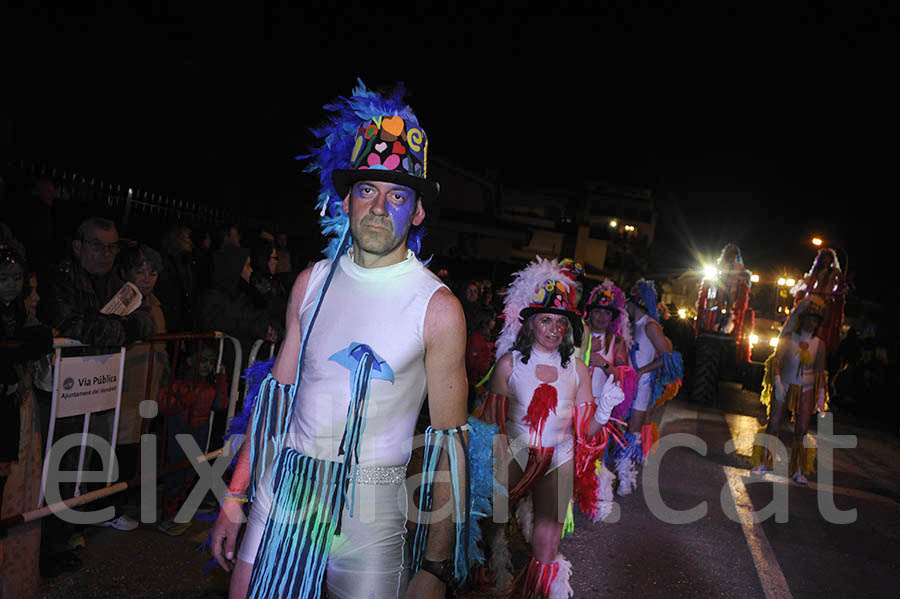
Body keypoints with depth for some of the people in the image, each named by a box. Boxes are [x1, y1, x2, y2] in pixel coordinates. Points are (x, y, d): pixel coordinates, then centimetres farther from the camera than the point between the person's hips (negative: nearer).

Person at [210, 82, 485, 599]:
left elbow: (449, 439, -10)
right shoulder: (313, 282, 2)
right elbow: (278, 392, 8)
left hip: (371, 503, -3)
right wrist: (235, 496, 8)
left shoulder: (438, 307, -12)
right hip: (282, 486, 4)